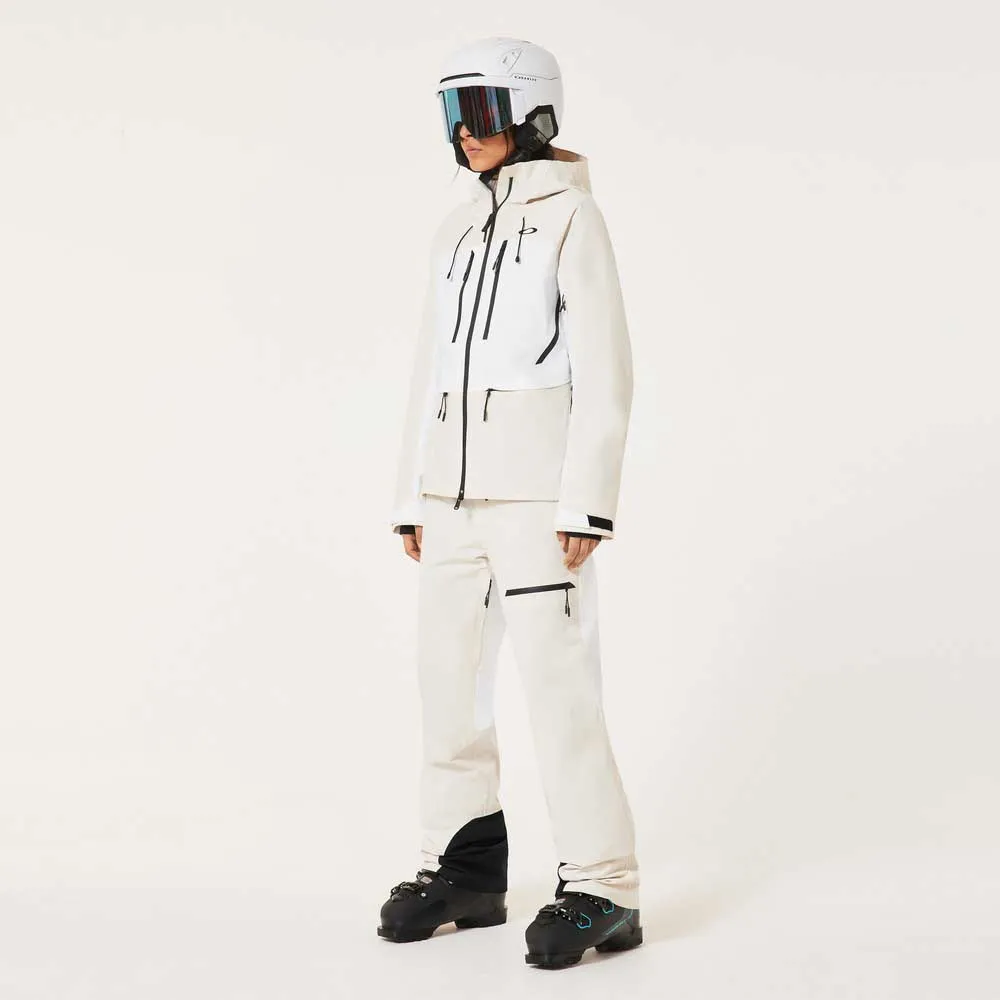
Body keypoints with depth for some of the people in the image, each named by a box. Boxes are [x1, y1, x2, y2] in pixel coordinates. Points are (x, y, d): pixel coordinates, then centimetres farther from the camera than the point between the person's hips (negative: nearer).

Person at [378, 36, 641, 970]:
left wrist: (586, 503, -17)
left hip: (536, 488, -7)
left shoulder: (571, 218, -4)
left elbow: (604, 372, -10)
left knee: (558, 683, -9)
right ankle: (466, 870, 20)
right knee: (449, 680, 8)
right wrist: (411, 498, 14)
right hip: (456, 490, 7)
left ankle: (602, 891, -3)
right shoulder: (455, 232, 16)